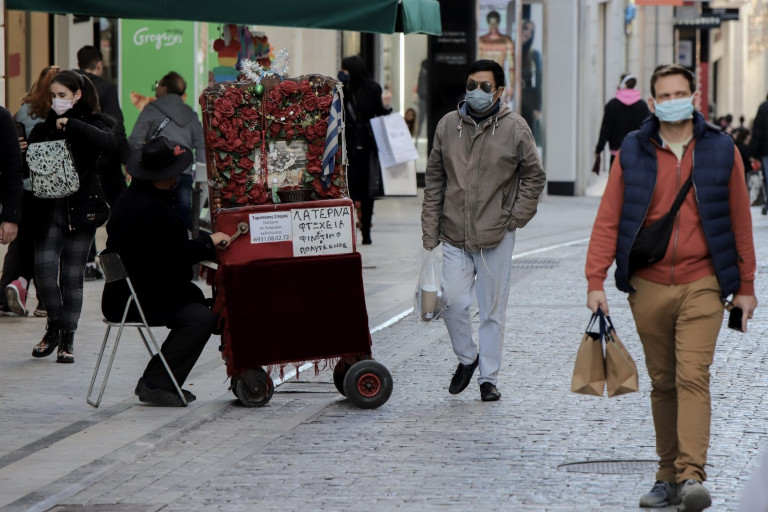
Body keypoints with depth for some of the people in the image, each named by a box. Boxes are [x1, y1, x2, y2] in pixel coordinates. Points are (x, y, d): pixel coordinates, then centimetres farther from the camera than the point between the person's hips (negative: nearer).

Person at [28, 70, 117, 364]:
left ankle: (67, 339, 11)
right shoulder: (45, 127, 9)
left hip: (81, 209, -2)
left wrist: (72, 125, -21)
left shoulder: (90, 124, 0)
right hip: (49, 209, 2)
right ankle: (54, 326, 10)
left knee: (72, 275, 2)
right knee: (44, 266, -12)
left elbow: (110, 144, -22)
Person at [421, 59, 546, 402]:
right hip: (454, 236, 2)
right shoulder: (448, 126, 5)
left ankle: (488, 378, 15)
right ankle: (466, 357, 19)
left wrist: (516, 217, -1)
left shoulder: (514, 128, -1)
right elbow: (434, 180, 10)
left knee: (493, 310, 4)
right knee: (453, 303, -7)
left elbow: (534, 176, 7)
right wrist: (430, 231, 5)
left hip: (496, 238, -2)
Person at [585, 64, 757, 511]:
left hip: (702, 286, -2)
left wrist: (745, 286, 8)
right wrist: (596, 281, -5)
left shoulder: (721, 151, 3)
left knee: (693, 377, -15)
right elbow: (608, 220, 3)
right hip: (649, 286, 2)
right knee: (663, 383, 8)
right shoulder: (633, 153, 4)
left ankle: (691, 476, -22)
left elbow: (740, 222, 8)